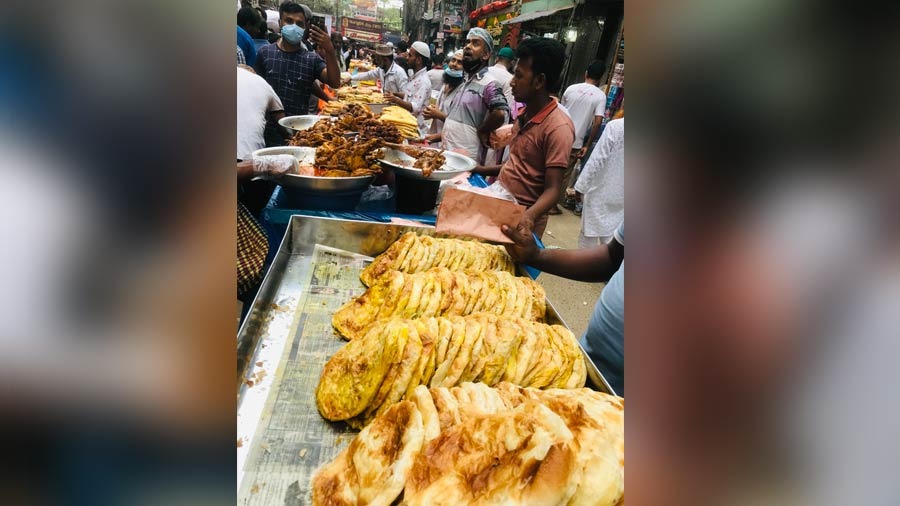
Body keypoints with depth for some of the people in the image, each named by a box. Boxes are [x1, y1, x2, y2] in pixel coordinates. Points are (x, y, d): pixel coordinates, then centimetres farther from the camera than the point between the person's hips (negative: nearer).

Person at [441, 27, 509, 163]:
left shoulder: (489, 84, -14)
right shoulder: (465, 81, 16)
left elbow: (501, 113, -31)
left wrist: (481, 132, -16)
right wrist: (440, 135, 14)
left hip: (466, 158, -8)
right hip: (448, 152, 9)